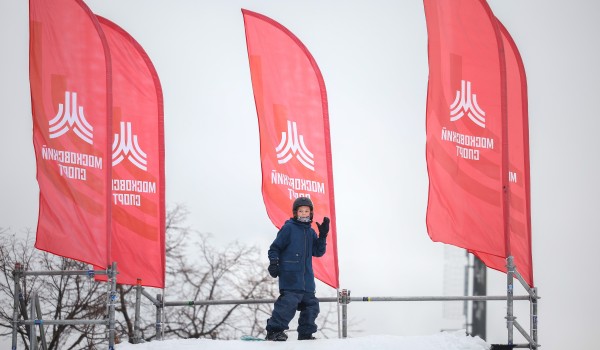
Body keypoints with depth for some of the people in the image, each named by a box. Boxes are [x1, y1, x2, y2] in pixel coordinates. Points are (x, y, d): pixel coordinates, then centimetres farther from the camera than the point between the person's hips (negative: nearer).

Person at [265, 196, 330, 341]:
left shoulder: (311, 232, 18)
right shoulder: (288, 228, 0)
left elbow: (318, 252, 12)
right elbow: (275, 248, 0)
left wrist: (323, 235, 2)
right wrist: (273, 263, -13)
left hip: (307, 277, 7)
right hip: (290, 275, -7)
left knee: (311, 304, 8)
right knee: (289, 302, -21)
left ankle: (305, 334, 18)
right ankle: (274, 331, -18)